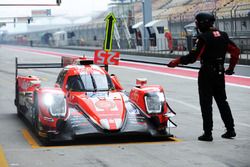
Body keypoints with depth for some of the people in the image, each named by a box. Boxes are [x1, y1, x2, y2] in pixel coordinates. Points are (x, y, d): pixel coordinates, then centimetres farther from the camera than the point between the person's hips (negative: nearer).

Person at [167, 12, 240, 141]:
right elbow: (235, 51, 11)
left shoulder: (203, 38, -15)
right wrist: (231, 67, 21)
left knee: (206, 104, 0)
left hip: (206, 73, -7)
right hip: (220, 73, 7)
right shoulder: (222, 35, 7)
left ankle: (208, 133, 1)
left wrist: (176, 62, -11)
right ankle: (230, 130, 17)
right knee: (222, 101, 16)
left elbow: (192, 57, -20)